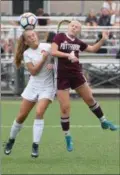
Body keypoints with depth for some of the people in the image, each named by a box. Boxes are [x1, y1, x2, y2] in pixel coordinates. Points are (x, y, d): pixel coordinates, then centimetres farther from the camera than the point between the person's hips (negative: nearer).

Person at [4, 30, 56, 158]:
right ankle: (11, 141, 29)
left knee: (39, 112, -22)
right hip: (33, 86, 2)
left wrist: (53, 64, -18)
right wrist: (43, 58, -19)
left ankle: (35, 146, -15)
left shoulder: (48, 47, -6)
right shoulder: (27, 53, -3)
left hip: (47, 86, -2)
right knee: (21, 116, 5)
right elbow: (33, 71, -12)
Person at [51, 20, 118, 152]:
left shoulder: (78, 42, 6)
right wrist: (68, 55, -26)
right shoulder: (59, 37, -6)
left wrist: (103, 40, 4)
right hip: (63, 77, -4)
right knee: (65, 108, -3)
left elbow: (93, 49, 18)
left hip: (76, 75, 4)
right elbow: (53, 52, -17)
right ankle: (68, 137, 8)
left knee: (89, 98, 15)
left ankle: (104, 122, 35)